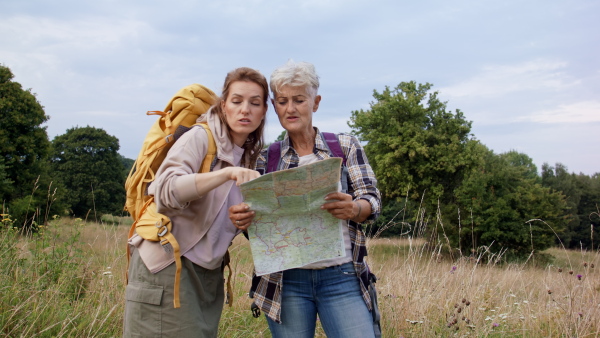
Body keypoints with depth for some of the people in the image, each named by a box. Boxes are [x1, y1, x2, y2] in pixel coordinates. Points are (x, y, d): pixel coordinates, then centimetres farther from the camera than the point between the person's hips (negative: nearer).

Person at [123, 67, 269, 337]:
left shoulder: (250, 156, 12)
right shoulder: (201, 138, -9)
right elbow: (165, 191, -25)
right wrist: (227, 173, -35)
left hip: (209, 273, 7)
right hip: (169, 265, -7)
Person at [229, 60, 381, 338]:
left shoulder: (346, 146, 5)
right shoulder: (266, 158, 9)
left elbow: (372, 200, 0)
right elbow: (254, 213, 9)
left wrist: (353, 209, -24)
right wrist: (242, 218, -16)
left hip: (341, 277, -1)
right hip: (285, 281, 1)